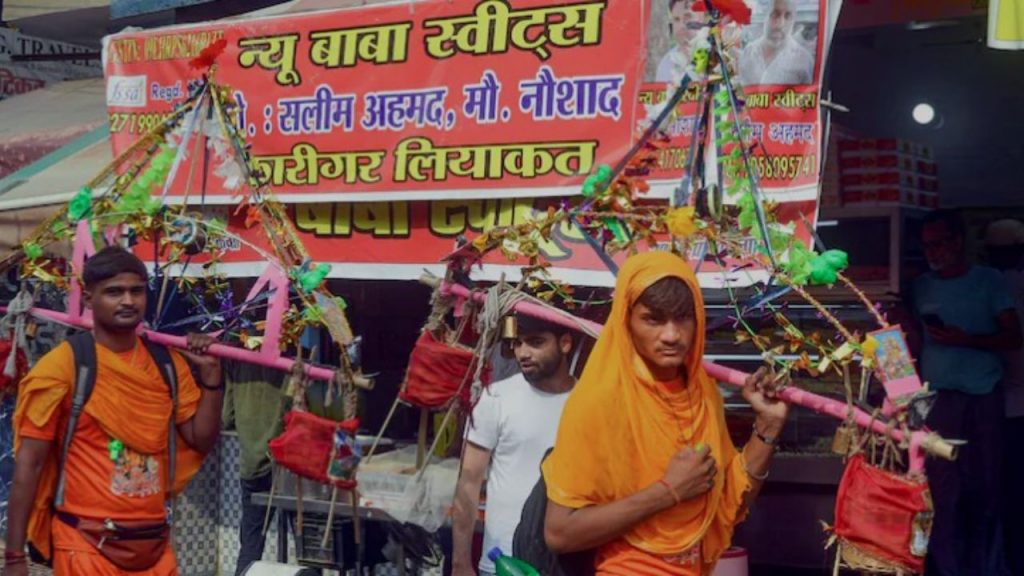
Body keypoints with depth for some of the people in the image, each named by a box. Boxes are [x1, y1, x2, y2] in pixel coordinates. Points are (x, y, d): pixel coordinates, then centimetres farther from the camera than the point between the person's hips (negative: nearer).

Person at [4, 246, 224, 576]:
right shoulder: (64, 365, -9)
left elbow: (202, 441, 7)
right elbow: (29, 464, -9)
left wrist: (210, 374, -4)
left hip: (155, 543, 5)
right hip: (88, 546, -5)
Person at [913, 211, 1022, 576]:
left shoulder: (989, 281, 5)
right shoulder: (922, 286, 11)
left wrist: (966, 340, -13)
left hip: (985, 396, -1)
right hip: (939, 397, 1)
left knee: (984, 486, 1)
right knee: (944, 487, -4)